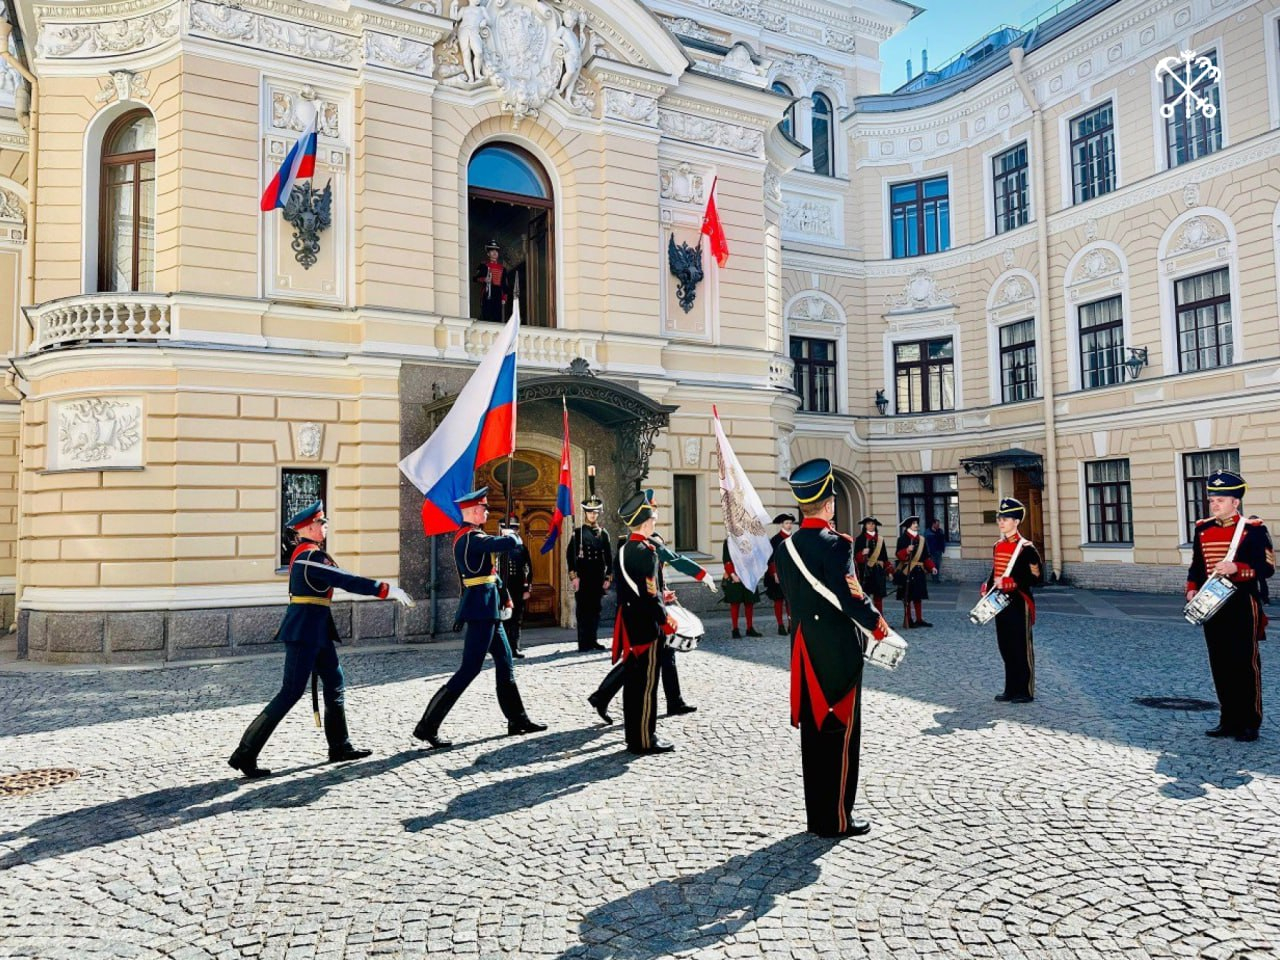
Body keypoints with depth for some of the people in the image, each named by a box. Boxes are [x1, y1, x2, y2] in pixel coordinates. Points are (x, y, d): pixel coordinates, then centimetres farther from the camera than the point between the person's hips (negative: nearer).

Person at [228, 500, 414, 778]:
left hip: (316, 631, 10)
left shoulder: (305, 553, 13)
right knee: (291, 692, -6)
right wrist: (387, 589, -22)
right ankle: (245, 754, 0)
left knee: (335, 685, 14)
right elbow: (346, 581, -23)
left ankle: (340, 746, 22)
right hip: (305, 631, -10)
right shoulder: (310, 555, -19)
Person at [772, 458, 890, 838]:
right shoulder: (835, 544, -17)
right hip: (839, 651, -7)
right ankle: (837, 819, 12)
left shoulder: (785, 548, 6)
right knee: (840, 732, 4)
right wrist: (878, 626, -8)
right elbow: (849, 597, -22)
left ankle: (817, 816, 23)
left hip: (804, 649, 7)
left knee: (813, 731, 13)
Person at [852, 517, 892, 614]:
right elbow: (856, 556, -4)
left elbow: (885, 557, 14)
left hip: (878, 570, 4)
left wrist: (889, 571, 10)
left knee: (879, 595, 6)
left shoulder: (880, 539, 12)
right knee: (865, 595, -4)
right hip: (865, 570, -4)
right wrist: (862, 554, -24)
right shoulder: (860, 539, 1)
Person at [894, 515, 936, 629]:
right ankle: (908, 621, 5)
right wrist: (907, 551, -31)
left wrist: (931, 567, 3)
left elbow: (926, 556, 15)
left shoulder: (921, 539, 12)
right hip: (907, 570, -6)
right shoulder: (903, 538, -6)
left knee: (918, 596, 11)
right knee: (907, 596, -1)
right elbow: (899, 554, -12)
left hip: (919, 571, 6)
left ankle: (919, 619, 18)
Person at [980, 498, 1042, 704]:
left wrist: (1012, 584, -24)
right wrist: (987, 587, 4)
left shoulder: (1026, 547, -10)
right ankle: (1011, 689, 22)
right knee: (1005, 647, 12)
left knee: (1022, 647, 1)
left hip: (1019, 603, -7)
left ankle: (1025, 691, 10)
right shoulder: (998, 546, 12)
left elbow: (1035, 577, -13)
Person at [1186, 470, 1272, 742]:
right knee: (1220, 666, 9)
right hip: (1211, 607, 5)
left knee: (1246, 664, 2)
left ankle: (1250, 724, 12)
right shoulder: (1203, 530, 9)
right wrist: (1192, 589, 0)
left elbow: (1267, 568, -9)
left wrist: (1236, 568, -24)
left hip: (1242, 607, -5)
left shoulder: (1252, 529, -6)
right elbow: (1196, 566, 16)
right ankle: (1229, 720, 19)